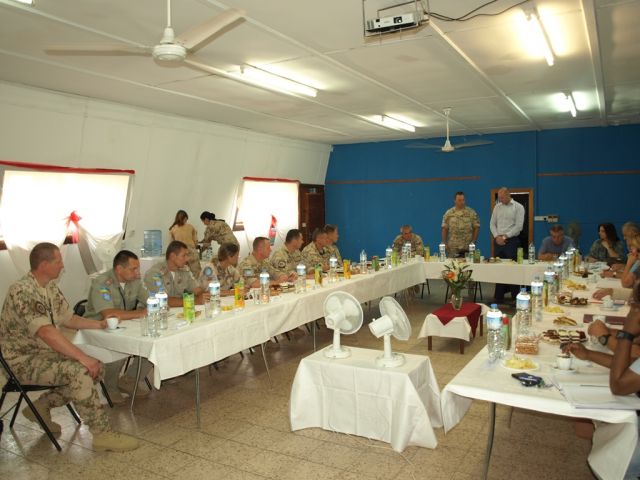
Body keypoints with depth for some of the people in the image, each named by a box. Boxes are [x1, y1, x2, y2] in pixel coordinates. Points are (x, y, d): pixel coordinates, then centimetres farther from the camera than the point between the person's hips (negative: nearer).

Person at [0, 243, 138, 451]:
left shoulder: (51, 288, 6)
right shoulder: (22, 291, -24)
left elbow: (69, 318, 17)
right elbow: (46, 332, -33)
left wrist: (99, 324, 3)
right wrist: (83, 357, -35)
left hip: (45, 353, 9)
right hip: (23, 360, -9)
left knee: (96, 368, -5)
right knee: (78, 371, -28)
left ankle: (42, 406, 10)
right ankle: (103, 434, -19)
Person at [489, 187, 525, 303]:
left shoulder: (518, 207, -3)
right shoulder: (497, 207, 10)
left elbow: (518, 226, -9)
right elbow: (492, 224, 9)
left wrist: (505, 236, -13)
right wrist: (497, 236, -6)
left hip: (511, 241, -4)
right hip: (498, 241, 4)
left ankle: (515, 297, 7)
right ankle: (499, 297, 14)